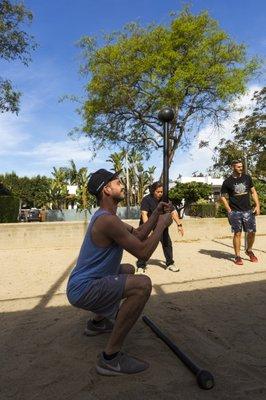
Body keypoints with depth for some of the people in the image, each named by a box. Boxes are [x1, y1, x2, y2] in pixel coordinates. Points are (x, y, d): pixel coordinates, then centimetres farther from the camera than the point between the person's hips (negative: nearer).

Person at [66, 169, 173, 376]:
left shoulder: (107, 216, 9)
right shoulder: (107, 220, -25)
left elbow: (139, 235, 12)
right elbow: (144, 252, -24)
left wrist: (157, 213, 4)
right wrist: (162, 224, -12)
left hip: (84, 283, 11)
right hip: (82, 290, -11)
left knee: (128, 269, 32)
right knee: (142, 284, -29)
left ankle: (98, 322, 39)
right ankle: (110, 357, -15)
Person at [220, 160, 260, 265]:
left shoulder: (247, 178, 7)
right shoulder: (227, 182, -3)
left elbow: (253, 192, 13)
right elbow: (223, 197, 1)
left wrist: (257, 205, 4)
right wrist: (229, 210, -7)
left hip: (248, 210, 3)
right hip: (235, 212, -3)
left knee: (252, 232, 5)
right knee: (237, 233, 0)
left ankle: (249, 250, 31)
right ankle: (237, 256, 12)